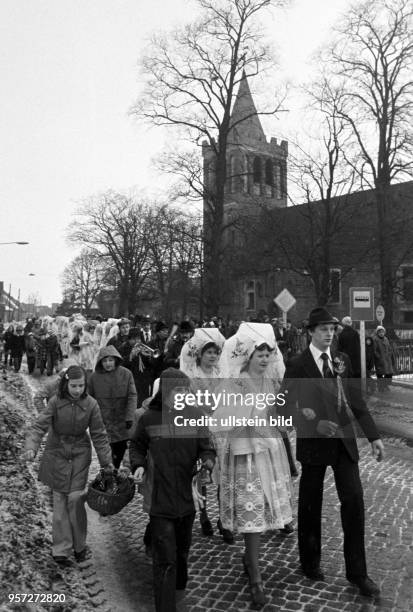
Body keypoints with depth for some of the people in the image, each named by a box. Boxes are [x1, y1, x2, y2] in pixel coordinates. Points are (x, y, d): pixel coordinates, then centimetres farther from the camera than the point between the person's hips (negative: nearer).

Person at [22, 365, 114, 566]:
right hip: (57, 454, 0)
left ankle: (79, 545, 17)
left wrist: (106, 462, -2)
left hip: (80, 455, 0)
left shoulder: (90, 404, -11)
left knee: (75, 498, -3)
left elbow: (99, 435, -3)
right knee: (59, 500, 3)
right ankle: (61, 549, 15)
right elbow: (39, 426, -15)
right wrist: (31, 447, -33)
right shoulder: (56, 402, -13)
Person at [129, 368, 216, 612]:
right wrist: (138, 465, -9)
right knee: (165, 557, -1)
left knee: (183, 547, 25)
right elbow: (137, 446, 8)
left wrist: (208, 462, -24)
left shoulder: (194, 415, -9)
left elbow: (207, 448, -3)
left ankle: (179, 584, 53)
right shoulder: (149, 419, -9)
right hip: (159, 498, -2)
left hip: (187, 496, 3)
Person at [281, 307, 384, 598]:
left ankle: (357, 571, 21)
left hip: (343, 439, 4)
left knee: (354, 500, 3)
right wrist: (316, 424, -23)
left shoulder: (342, 359, 5)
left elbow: (356, 400, 5)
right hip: (314, 440, -3)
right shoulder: (297, 365, -8)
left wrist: (374, 436, 1)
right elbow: (288, 405, -11)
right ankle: (311, 561, 34)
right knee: (311, 505, 11)